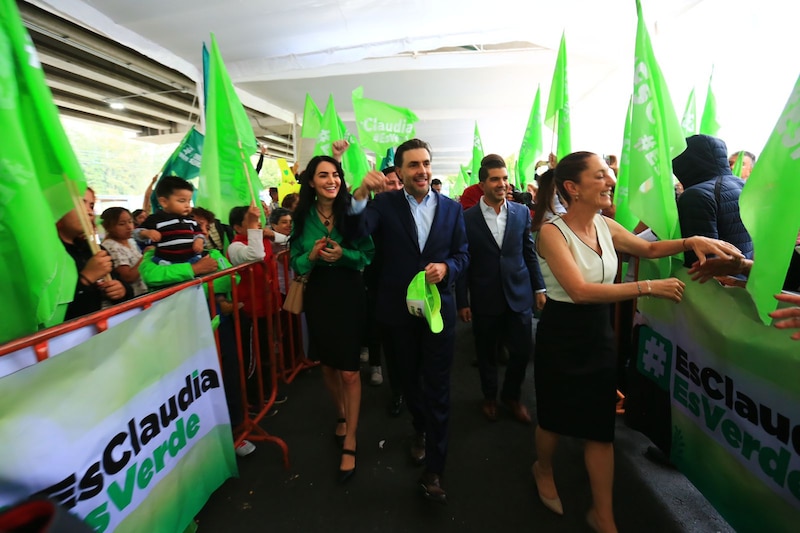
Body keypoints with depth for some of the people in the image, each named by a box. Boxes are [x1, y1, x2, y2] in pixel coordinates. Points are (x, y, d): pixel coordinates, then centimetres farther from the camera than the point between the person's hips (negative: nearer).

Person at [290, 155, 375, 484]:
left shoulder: (351, 212, -7)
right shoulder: (303, 217, -1)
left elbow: (369, 255, -6)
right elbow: (296, 263, 2)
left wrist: (343, 255, -23)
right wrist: (312, 256, -18)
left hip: (348, 294, -3)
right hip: (318, 296, 3)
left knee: (349, 370, -1)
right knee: (328, 366, 18)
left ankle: (349, 442, 16)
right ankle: (341, 415, 45)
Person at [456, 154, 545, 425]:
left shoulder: (522, 212, 2)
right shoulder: (467, 218, -7)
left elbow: (530, 253, 8)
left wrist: (539, 288, 6)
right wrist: (462, 301, -5)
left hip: (519, 294, 2)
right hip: (484, 299, -2)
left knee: (522, 351, 7)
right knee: (486, 352, 14)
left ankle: (511, 395, 35)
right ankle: (490, 397, 39)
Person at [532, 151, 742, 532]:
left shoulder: (605, 225, 1)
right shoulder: (552, 232, -20)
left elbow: (648, 249, 17)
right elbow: (581, 291, -29)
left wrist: (691, 242, -1)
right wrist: (649, 287, -27)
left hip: (600, 334, 6)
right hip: (561, 336, -5)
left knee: (601, 427, 11)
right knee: (555, 418, 15)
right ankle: (543, 469, 47)